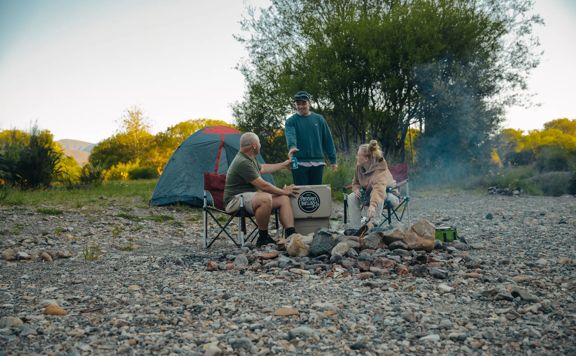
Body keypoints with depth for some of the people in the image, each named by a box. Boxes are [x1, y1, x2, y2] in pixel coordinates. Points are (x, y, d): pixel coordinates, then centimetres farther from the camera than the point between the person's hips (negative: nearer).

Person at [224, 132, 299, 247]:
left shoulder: (250, 159, 12)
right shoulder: (243, 162, -22)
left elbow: (263, 168, 34)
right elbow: (263, 186, -21)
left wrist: (284, 164, 40)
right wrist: (283, 191, -9)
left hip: (251, 196, 11)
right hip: (236, 200, -11)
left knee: (284, 198, -3)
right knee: (265, 198, -38)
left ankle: (290, 234, -13)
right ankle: (263, 237, -23)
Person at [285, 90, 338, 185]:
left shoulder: (319, 119, 10)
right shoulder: (291, 121, 3)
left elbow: (328, 140, 10)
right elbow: (290, 135, -18)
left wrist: (333, 160, 6)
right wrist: (292, 146, -40)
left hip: (317, 163, 2)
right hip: (299, 163, -2)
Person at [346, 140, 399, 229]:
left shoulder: (380, 170, -36)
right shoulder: (359, 167, -12)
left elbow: (379, 189, -55)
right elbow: (355, 182, 6)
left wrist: (373, 206, -73)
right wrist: (356, 189, -19)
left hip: (388, 192, -6)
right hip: (367, 193, 6)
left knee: (378, 195, -40)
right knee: (351, 197, -19)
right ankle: (355, 228, -17)